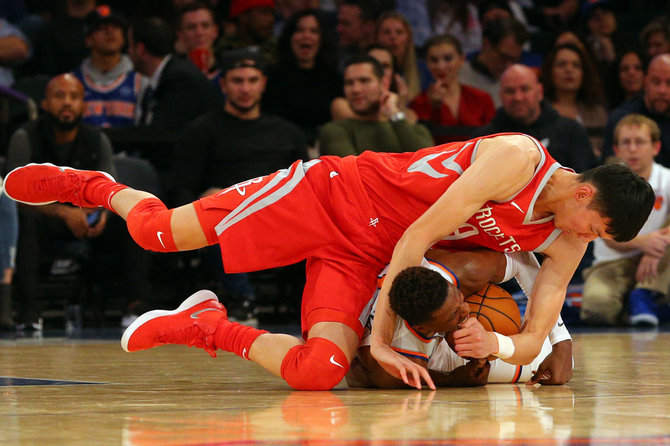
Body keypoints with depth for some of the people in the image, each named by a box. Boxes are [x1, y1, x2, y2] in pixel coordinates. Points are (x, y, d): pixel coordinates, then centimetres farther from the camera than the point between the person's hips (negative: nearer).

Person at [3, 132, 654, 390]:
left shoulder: (565, 244, -2)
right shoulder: (516, 159, -24)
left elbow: (536, 338, 3)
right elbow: (418, 235, -25)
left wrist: (497, 344, -22)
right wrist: (382, 336, -24)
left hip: (360, 256, 6)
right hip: (328, 193, -6)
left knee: (317, 371, -19)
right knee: (159, 232, -7)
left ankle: (208, 327, 7)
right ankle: (90, 186, 26)